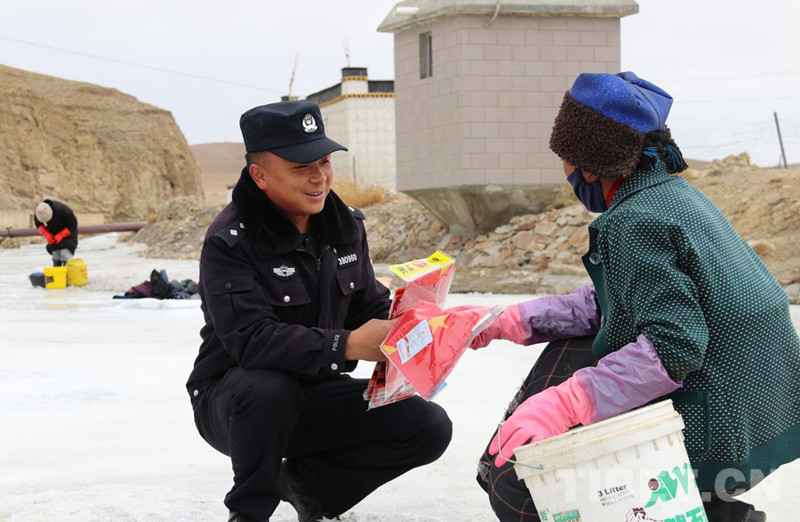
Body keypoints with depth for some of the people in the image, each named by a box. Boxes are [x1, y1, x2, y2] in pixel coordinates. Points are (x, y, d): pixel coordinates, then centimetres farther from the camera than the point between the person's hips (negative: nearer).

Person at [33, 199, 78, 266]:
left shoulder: (61, 210, -37)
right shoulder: (38, 212, -22)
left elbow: (73, 225, -23)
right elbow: (38, 224, 0)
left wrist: (61, 235, -26)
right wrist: (46, 234, -17)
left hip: (68, 232, -5)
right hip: (54, 235, 5)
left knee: (65, 252, -21)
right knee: (55, 254, -3)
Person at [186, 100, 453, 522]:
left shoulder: (345, 226, 2)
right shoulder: (229, 241, -20)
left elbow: (370, 305, 5)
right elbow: (252, 339, -31)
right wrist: (347, 345, -39)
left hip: (318, 396, 6)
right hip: (234, 399, -6)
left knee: (430, 427, -11)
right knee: (269, 387, -41)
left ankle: (308, 481, 10)